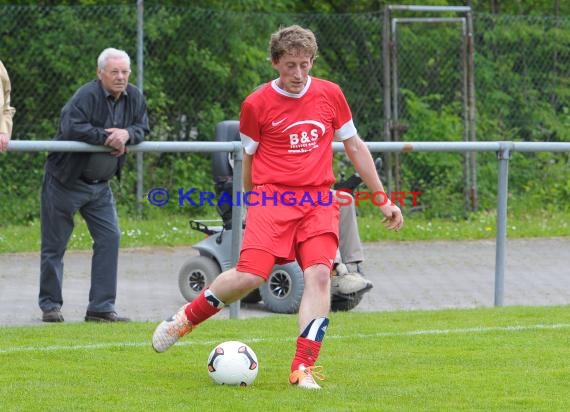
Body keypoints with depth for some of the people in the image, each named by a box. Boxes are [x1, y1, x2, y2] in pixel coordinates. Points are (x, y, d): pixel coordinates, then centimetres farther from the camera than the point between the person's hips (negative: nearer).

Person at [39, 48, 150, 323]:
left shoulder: (134, 98, 2)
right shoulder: (87, 96, -20)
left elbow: (143, 129, 1)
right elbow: (71, 127, -32)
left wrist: (127, 134, -21)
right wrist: (106, 137, -25)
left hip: (100, 185, 6)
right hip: (65, 180, -6)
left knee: (109, 238, -3)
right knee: (55, 244, 2)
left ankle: (101, 307, 1)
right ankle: (50, 305, 15)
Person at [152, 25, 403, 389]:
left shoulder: (330, 95, 7)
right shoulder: (257, 104, 0)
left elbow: (354, 146, 16)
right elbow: (249, 158, 12)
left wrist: (384, 199, 17)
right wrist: (252, 204, 19)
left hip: (319, 201, 3)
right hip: (273, 196, -3)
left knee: (319, 275, -18)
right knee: (250, 275, -19)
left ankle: (304, 369, -15)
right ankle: (186, 318, 8)